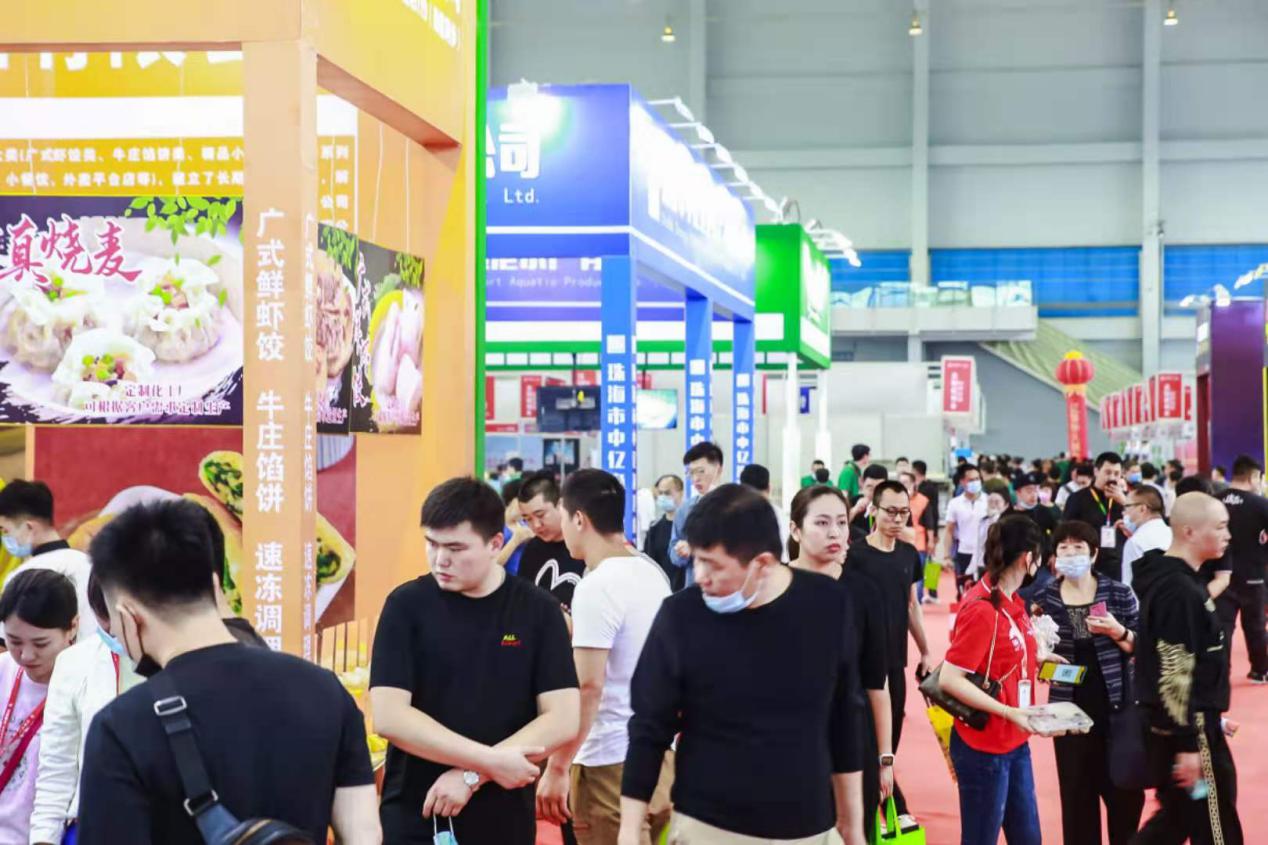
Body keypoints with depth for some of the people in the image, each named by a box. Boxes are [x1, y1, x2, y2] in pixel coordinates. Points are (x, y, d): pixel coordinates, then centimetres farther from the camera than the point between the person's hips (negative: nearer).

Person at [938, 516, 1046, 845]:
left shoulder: (1012, 602, 5)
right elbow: (949, 679, -23)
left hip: (1015, 743, 8)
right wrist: (1010, 713, -25)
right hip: (984, 747, -8)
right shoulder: (982, 608, -20)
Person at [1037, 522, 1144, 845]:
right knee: (1076, 793, 6)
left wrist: (1118, 632, -17)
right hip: (1070, 711, 1)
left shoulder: (1119, 594, -3)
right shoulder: (1044, 599, 0)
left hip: (1117, 707, 0)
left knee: (1124, 788, 5)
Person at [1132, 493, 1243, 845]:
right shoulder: (1179, 591, -21)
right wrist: (1188, 745, -22)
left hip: (1181, 723, 10)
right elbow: (1174, 675, -24)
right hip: (1186, 728, -10)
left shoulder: (1175, 578, 10)